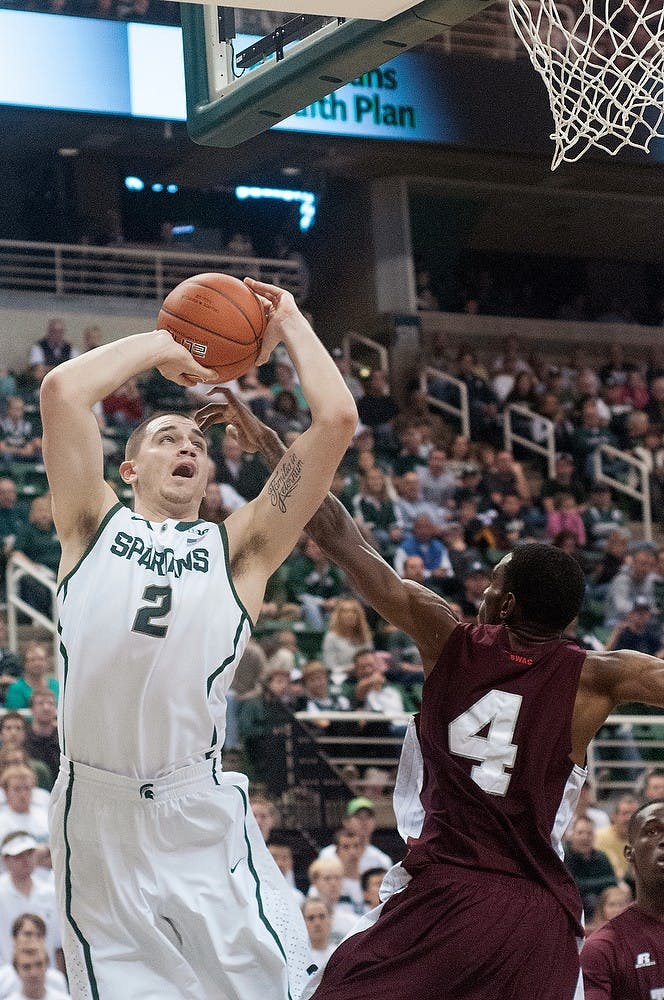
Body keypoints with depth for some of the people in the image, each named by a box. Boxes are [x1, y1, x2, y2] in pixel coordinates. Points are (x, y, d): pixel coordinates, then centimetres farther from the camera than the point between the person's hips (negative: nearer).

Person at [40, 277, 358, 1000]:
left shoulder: (236, 548, 14)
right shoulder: (95, 527, 13)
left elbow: (337, 420, 6)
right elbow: (61, 390, -1)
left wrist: (290, 327, 18)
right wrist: (160, 345, 12)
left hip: (199, 814, 1)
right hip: (95, 811, 0)